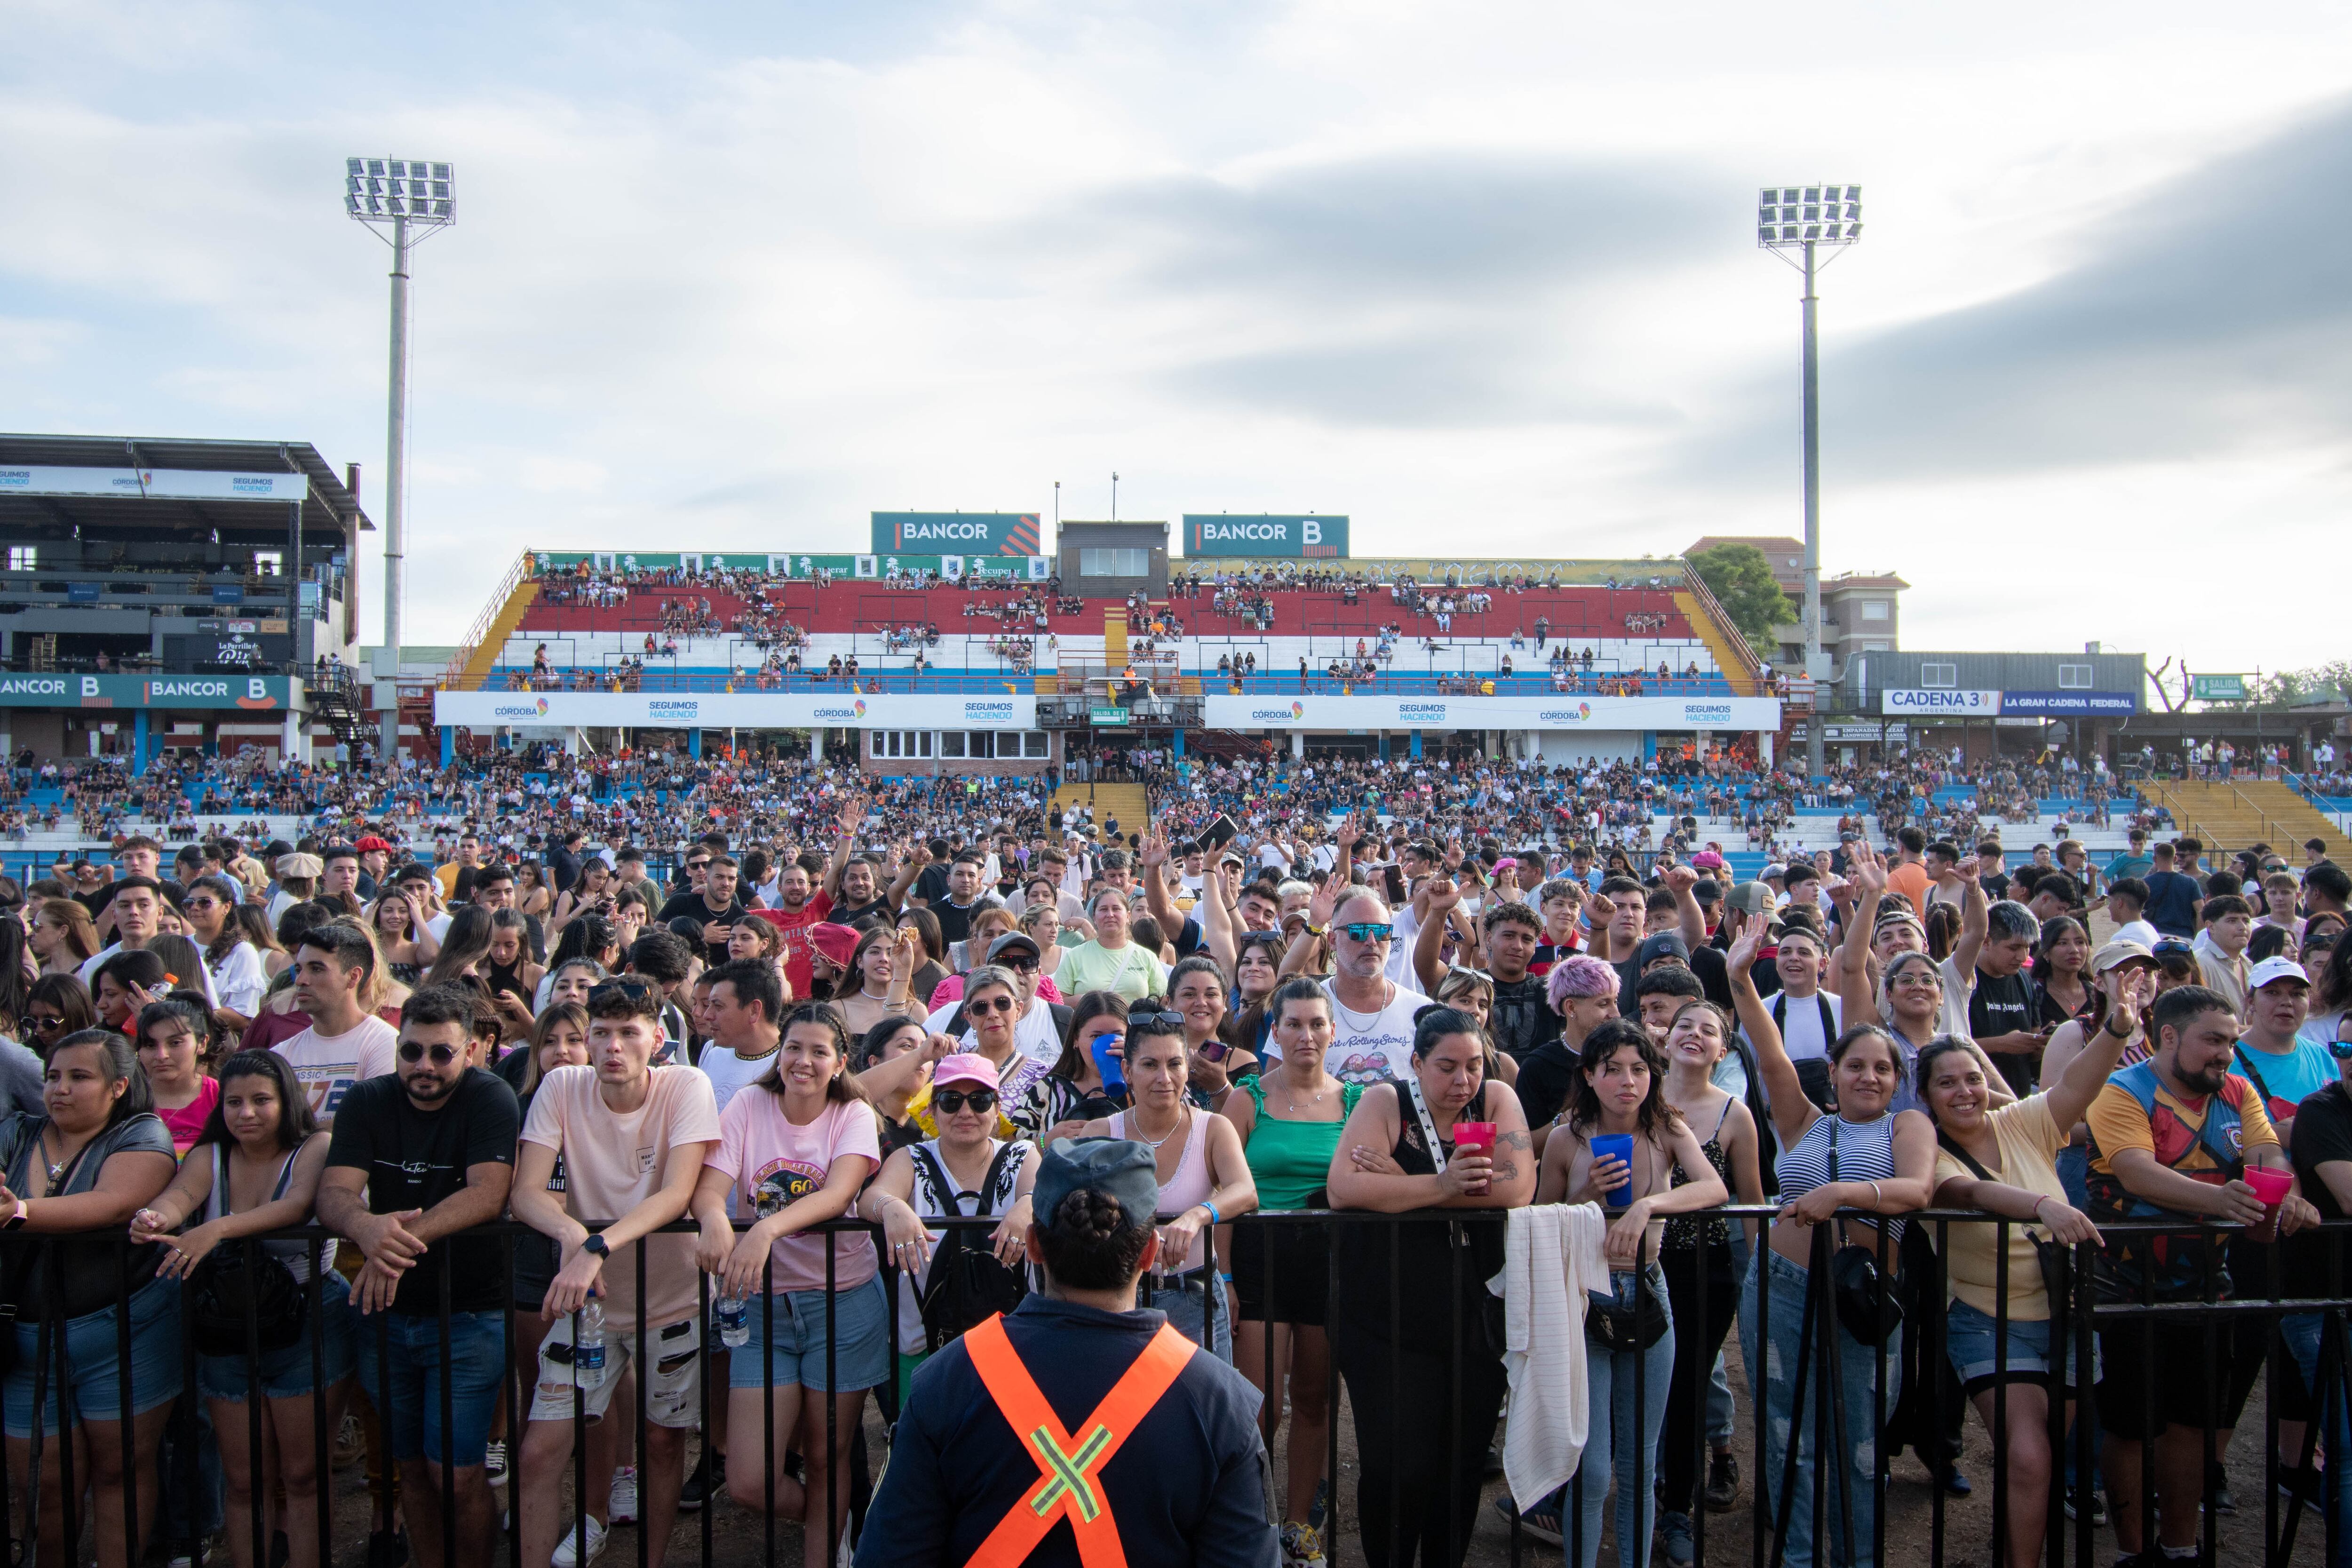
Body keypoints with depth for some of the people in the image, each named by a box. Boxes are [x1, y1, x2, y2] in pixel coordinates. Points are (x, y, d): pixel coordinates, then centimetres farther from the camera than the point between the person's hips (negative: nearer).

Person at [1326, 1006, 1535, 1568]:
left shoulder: (1497, 1101, 2)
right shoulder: (1384, 1103, -4)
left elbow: (1519, 1189, -13)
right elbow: (1343, 1188, -17)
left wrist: (1402, 1183, -15)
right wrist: (1441, 1186, -22)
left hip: (1475, 1318, 3)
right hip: (1389, 1319, -2)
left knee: (1463, 1464, 11)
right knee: (1397, 1469, -4)